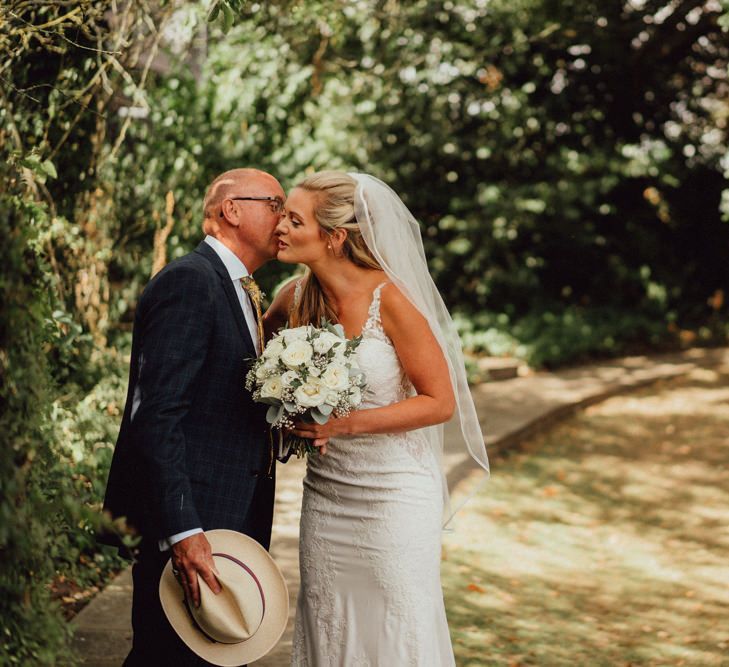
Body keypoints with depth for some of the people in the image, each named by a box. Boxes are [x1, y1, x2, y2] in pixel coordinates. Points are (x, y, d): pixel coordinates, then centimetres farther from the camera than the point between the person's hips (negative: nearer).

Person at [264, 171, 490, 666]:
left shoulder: (391, 299, -18)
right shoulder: (295, 299, -2)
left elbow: (440, 401, -15)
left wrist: (346, 423, -23)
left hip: (393, 494, -5)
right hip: (325, 492, 5)